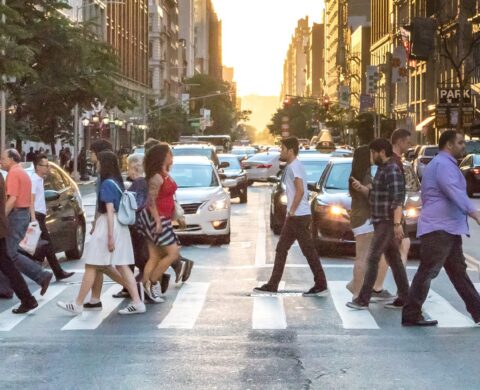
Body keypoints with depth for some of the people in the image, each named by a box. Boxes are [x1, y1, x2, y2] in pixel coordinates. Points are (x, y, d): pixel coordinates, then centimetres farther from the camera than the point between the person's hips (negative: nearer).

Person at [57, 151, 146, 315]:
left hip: (109, 226, -9)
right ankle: (137, 303, 0)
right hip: (120, 225, 9)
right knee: (121, 265, 7)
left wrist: (110, 236, -22)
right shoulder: (117, 182, 13)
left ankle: (78, 305, 3)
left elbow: (110, 210, -19)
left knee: (91, 266, -2)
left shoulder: (107, 183, -14)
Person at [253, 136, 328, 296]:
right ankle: (272, 285, 13)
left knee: (309, 251, -5)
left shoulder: (294, 167, -15)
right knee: (281, 249, 10)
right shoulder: (292, 166, 17)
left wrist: (292, 211, -19)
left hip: (299, 216, -10)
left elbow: (300, 190, -26)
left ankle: (321, 286, 0)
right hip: (295, 217, 10)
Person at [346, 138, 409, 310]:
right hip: (381, 221, 10)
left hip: (387, 223, -10)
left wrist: (397, 223, -28)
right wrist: (361, 188, 6)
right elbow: (376, 195, 22)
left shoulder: (392, 170, -16)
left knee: (372, 259, -8)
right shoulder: (382, 169, 16)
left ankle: (363, 299, -5)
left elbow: (397, 199, -23)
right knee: (394, 260, 10)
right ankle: (404, 298, 14)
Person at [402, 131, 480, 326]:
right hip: (439, 229, -11)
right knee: (427, 272, -10)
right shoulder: (444, 164, -13)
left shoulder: (441, 164, 22)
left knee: (458, 271, 11)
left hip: (447, 229, 11)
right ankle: (411, 316, -8)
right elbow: (456, 193, -27)